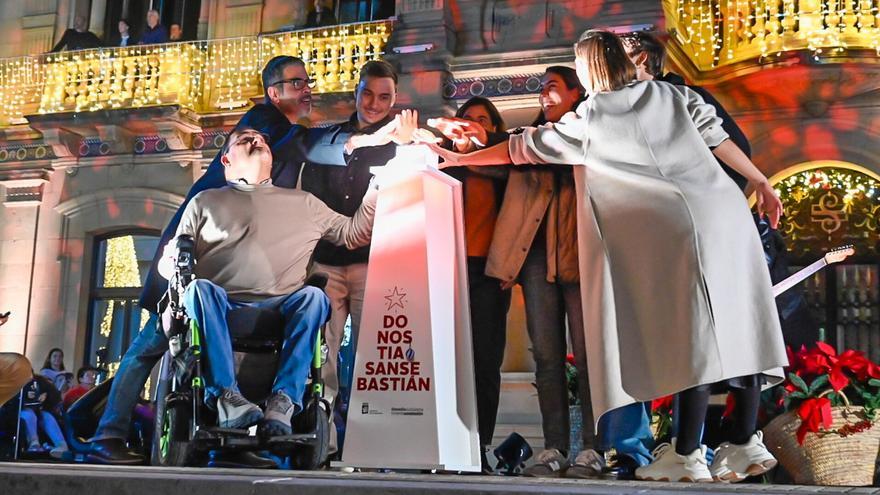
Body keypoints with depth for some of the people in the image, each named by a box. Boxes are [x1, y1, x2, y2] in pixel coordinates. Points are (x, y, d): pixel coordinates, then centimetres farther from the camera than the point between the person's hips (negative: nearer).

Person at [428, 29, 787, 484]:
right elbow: (718, 139, 16)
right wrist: (760, 182, 26)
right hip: (726, 213, 6)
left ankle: (686, 456, -1)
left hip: (682, 228, -6)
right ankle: (745, 444, 10)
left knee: (695, 338, -6)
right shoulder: (673, 95, 18)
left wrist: (459, 159, 22)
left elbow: (524, 148, 11)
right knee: (737, 329, 5)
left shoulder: (588, 120, 4)